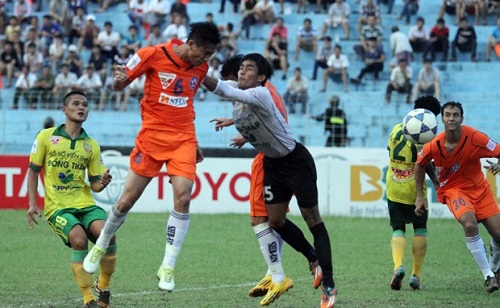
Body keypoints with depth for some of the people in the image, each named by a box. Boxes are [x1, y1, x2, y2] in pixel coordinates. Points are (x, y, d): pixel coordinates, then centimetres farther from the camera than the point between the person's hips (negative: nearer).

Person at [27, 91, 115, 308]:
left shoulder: (92, 146, 10)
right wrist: (32, 204, -2)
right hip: (57, 207, -3)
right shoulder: (46, 137, 3)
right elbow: (33, 171, 8)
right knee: (79, 239, -31)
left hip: (85, 204, 3)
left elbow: (94, 185, 12)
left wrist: (103, 183, -12)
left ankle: (103, 287, 1)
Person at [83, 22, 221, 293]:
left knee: (183, 197, -15)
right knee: (127, 200, 2)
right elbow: (118, 85, -2)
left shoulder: (201, 67, 5)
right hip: (152, 136, -3)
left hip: (183, 138, 3)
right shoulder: (153, 55, -10)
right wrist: (120, 80, -27)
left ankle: (168, 268, -6)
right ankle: (100, 247, 29)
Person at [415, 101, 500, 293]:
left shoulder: (474, 138, -19)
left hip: (479, 188, 2)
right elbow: (420, 164, 3)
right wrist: (420, 196, 3)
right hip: (453, 189, -2)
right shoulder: (434, 146, -17)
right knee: (469, 224, -31)